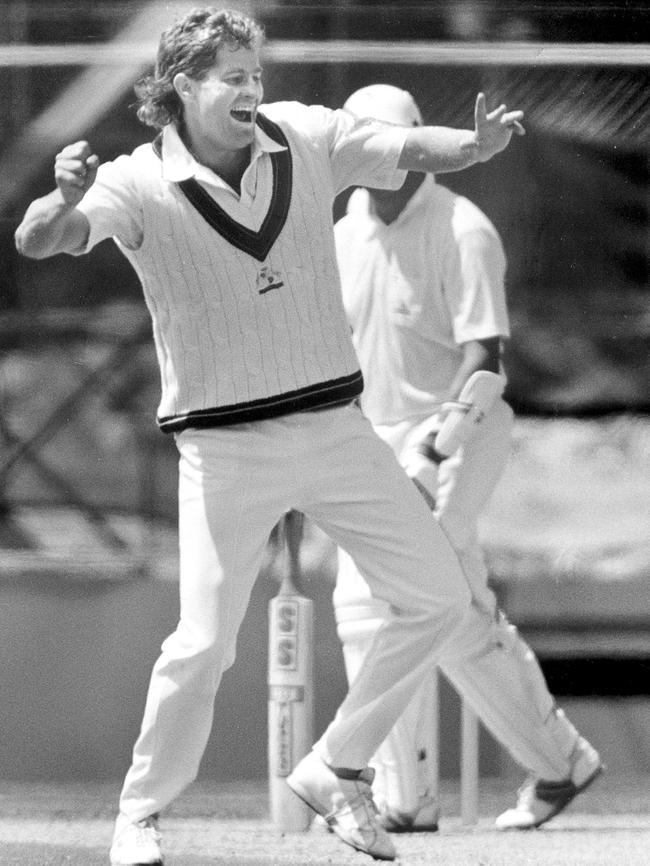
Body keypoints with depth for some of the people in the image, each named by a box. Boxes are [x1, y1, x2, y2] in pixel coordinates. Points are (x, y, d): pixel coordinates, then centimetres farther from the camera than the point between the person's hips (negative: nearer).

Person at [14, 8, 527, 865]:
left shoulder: (305, 138, 0)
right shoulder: (141, 184, -12)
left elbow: (410, 148, 2)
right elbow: (36, 242, -25)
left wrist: (476, 145, -21)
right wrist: (65, 199, -49)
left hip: (334, 425, 5)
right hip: (225, 447, -5)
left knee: (440, 600, 5)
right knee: (204, 642, -11)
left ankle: (335, 769, 18)